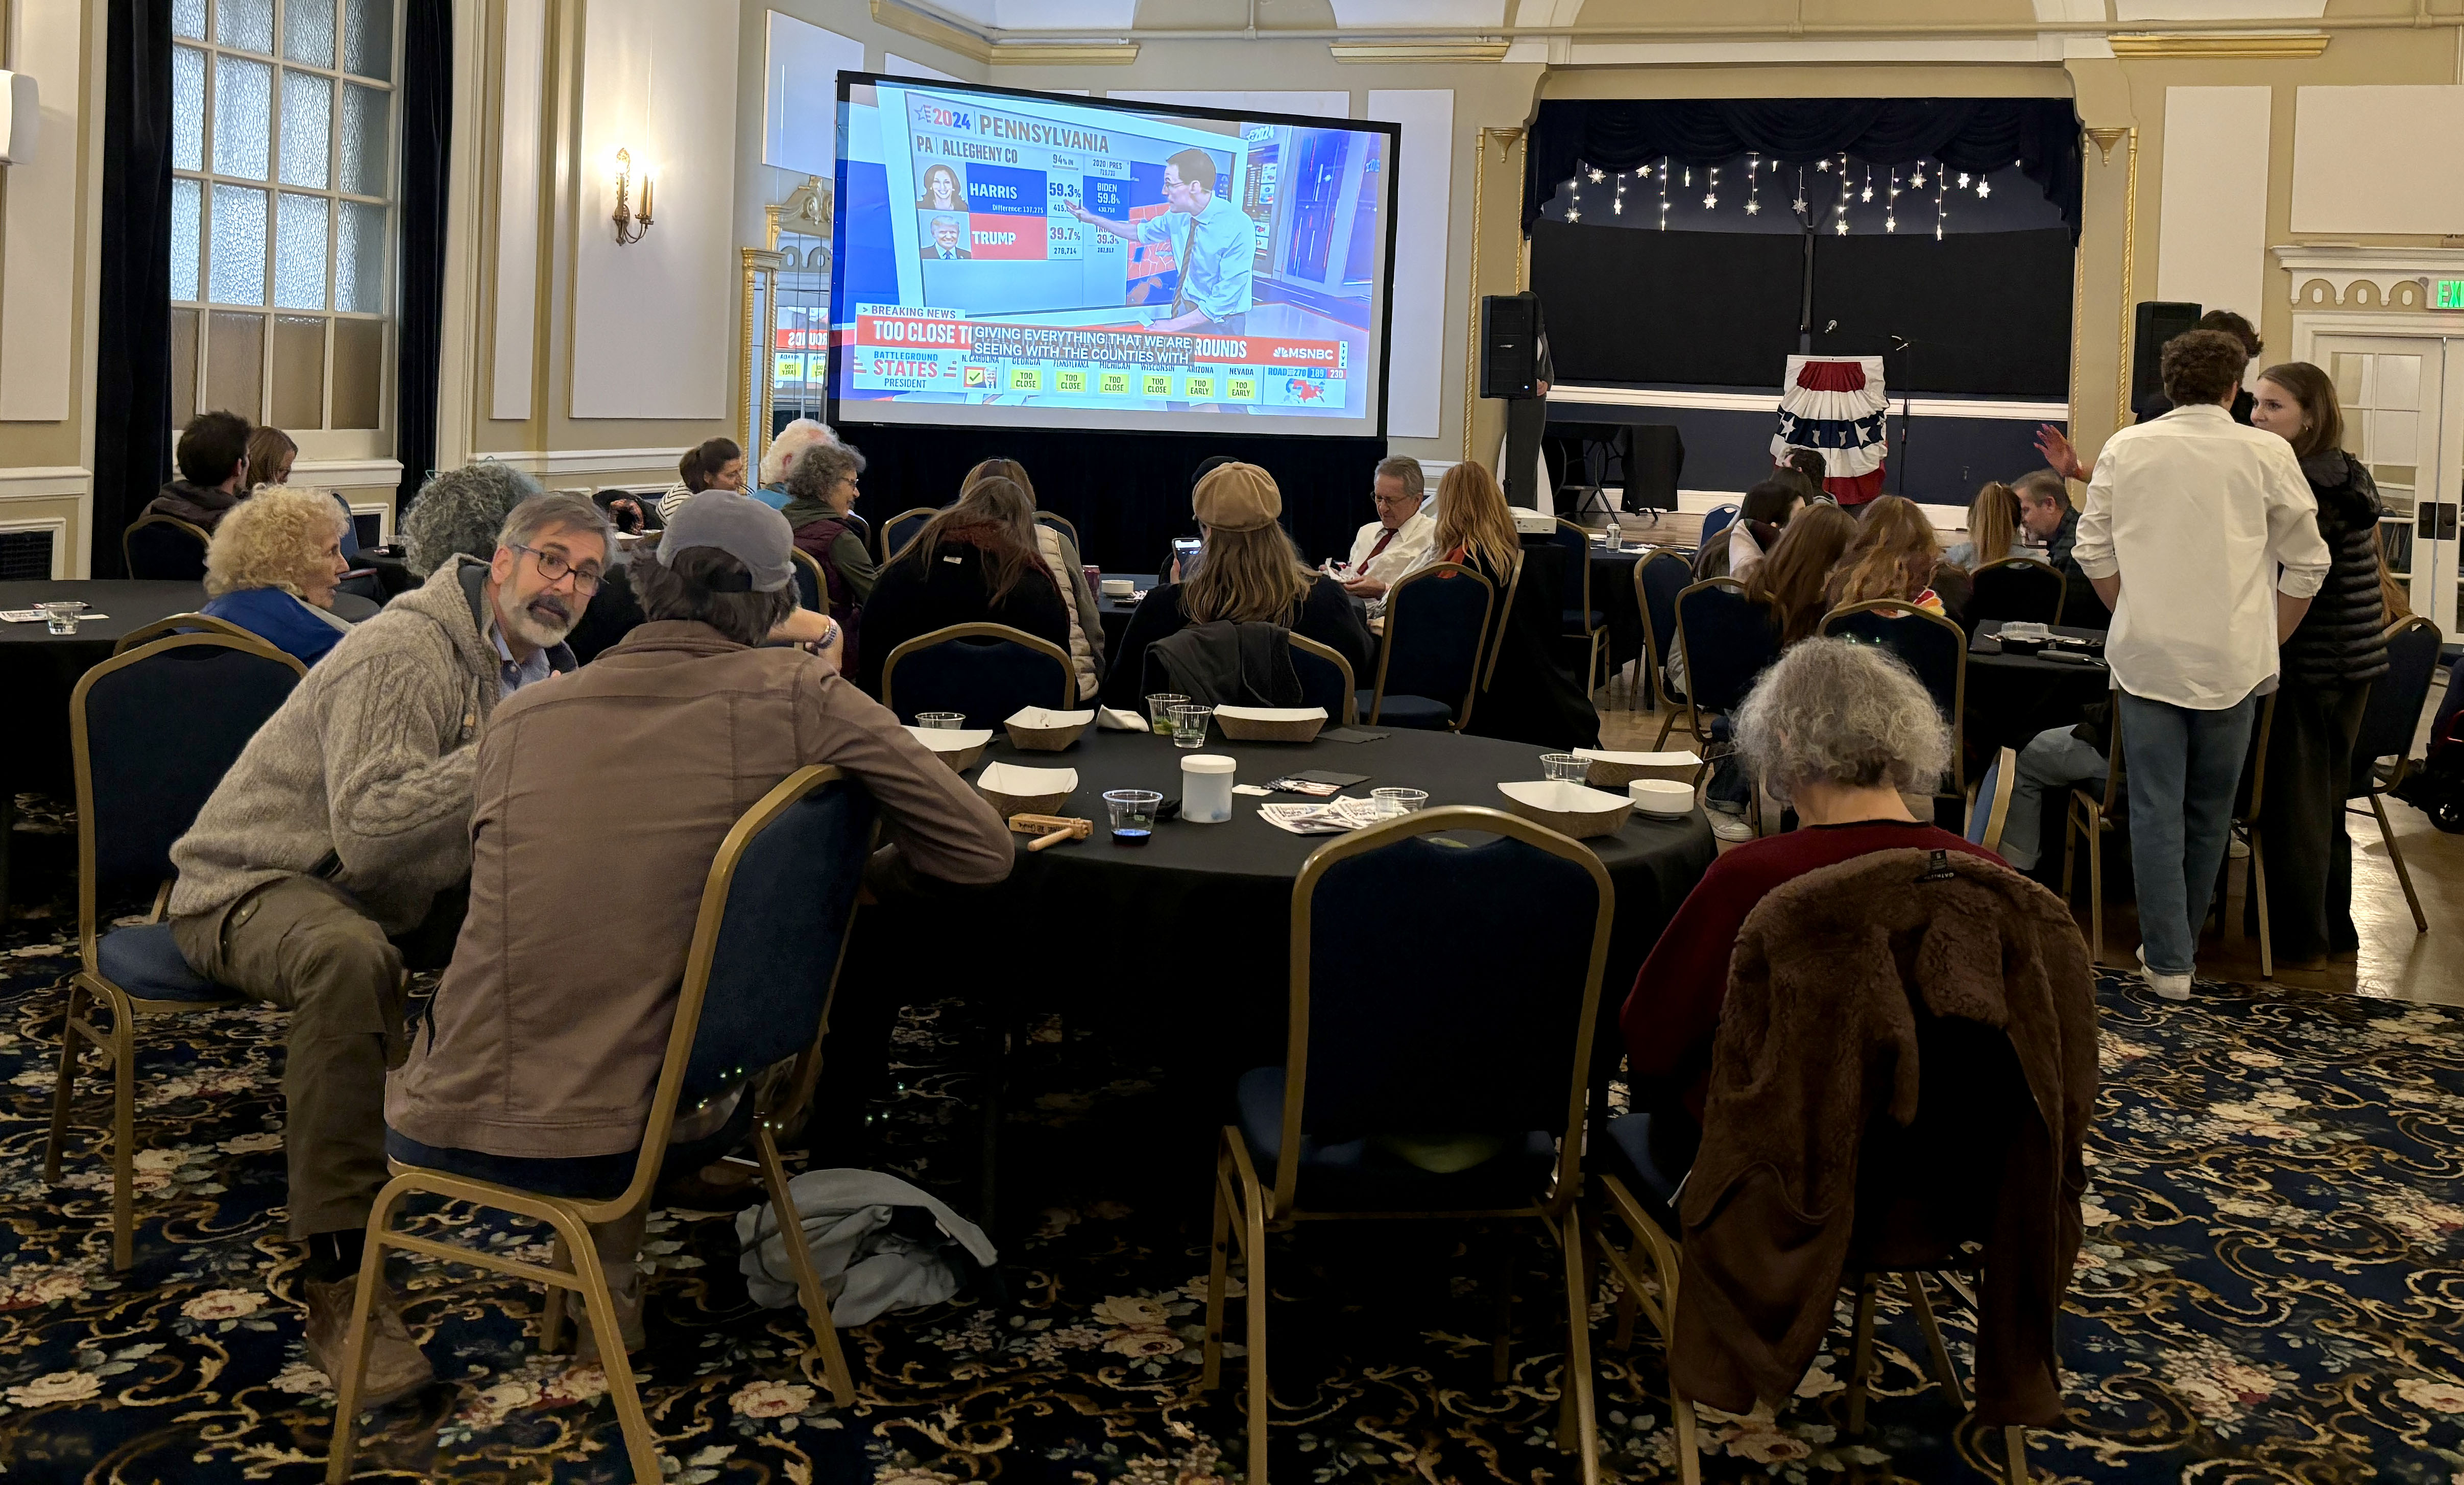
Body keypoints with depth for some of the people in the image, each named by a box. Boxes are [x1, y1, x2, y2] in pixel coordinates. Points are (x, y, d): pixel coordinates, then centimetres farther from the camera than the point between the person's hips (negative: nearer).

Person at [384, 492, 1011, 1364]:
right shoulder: (800, 698, -6)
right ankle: (609, 1261, 25)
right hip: (643, 1124, -2)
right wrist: (854, 878, 16)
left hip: (458, 1127, 3)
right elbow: (981, 850, -4)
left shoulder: (517, 718, 2)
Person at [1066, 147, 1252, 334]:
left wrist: (1174, 325, -20)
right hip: (1184, 311, 6)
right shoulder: (1178, 216, -2)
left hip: (1218, 326, -6)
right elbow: (1141, 232, 21)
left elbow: (1225, 300, -21)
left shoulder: (1238, 227, -22)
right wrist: (1093, 219, 21)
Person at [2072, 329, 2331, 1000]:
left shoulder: (2126, 448, 2)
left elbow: (2094, 552, 5)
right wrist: (2269, 641, 15)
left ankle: (2168, 960, 1)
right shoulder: (2267, 454, -1)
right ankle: (2181, 940, 27)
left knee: (2156, 809, 3)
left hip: (2147, 656, 0)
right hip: (2231, 659, 0)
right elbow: (2307, 564, 3)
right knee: (2209, 810, 14)